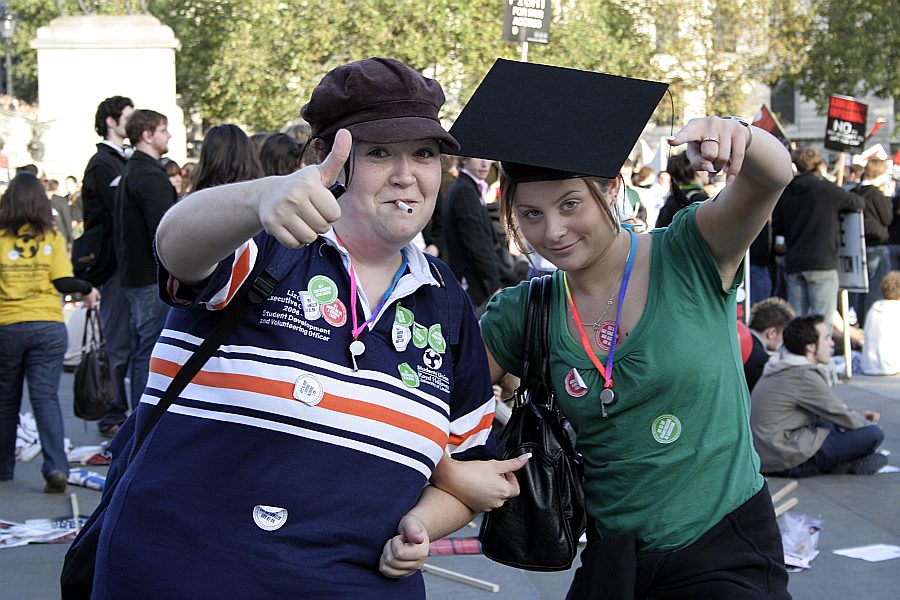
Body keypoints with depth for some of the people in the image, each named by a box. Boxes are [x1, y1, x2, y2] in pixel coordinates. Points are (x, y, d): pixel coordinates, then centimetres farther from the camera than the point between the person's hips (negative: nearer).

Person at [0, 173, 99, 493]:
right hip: (48, 326, 0)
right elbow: (63, 283, -4)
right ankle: (56, 467, -15)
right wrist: (88, 289, 13)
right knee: (46, 397, 0)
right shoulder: (52, 237, 0)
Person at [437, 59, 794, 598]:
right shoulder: (523, 315, 0)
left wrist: (737, 136, -45)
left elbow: (773, 179, -24)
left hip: (728, 554, -3)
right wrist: (451, 473, -18)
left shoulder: (689, 259, -9)